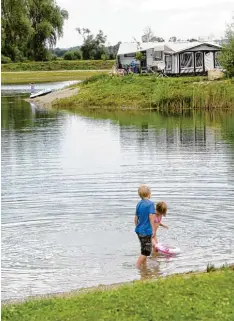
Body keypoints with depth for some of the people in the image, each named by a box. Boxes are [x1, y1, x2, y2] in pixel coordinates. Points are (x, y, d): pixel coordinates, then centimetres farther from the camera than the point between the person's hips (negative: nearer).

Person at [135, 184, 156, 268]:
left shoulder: (139, 204, 8)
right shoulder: (150, 203, -13)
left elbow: (136, 218, 12)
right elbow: (151, 217, -19)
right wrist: (153, 229, -14)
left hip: (139, 230, 8)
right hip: (146, 231, -8)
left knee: (144, 249, 22)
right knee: (146, 251, -1)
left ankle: (144, 265, 31)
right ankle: (137, 267, -5)